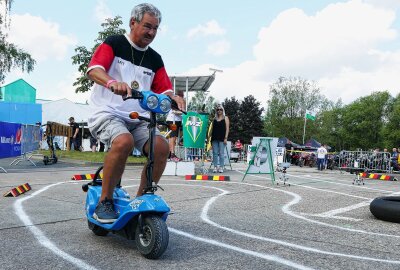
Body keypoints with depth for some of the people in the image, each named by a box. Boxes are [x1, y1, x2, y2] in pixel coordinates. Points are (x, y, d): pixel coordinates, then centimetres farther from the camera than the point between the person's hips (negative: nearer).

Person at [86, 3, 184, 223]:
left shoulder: (154, 59, 15)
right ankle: (104, 202, -18)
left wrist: (173, 97, -15)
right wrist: (112, 82, -36)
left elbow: (164, 89, 10)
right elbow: (93, 69, -14)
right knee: (124, 141, -35)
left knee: (161, 146, -21)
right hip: (107, 113, -4)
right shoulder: (114, 44, 2)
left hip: (137, 119, 5)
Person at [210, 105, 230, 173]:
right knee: (215, 153, 3)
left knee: (221, 153, -3)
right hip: (214, 138, 4)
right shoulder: (214, 119, 15)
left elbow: (227, 129, -1)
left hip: (222, 138, -3)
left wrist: (226, 138, -10)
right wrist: (211, 138, 9)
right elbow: (212, 129, 16)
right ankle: (215, 167, 8)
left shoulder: (225, 118, 5)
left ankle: (221, 167, 3)